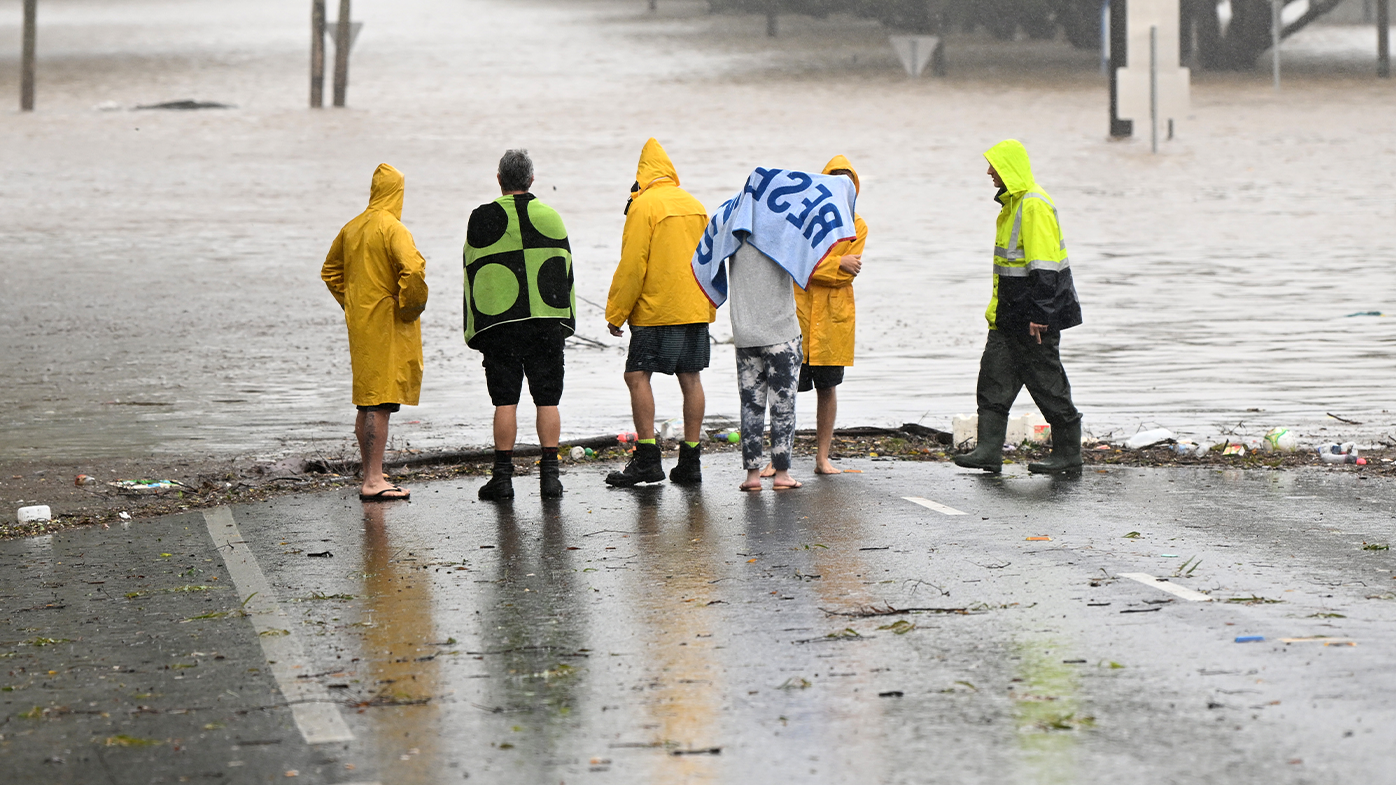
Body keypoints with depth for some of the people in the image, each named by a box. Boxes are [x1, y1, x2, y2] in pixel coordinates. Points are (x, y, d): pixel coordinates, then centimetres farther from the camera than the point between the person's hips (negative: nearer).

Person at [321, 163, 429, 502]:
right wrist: (411, 307, -13)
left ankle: (370, 477, 22)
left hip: (360, 324, 8)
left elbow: (330, 271, 22)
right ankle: (374, 481, -10)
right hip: (389, 326, -8)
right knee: (380, 403, -8)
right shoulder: (393, 229, -14)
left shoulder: (352, 229, 10)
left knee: (367, 403, 15)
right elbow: (412, 270, -27)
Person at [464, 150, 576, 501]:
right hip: (547, 322, 2)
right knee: (547, 399, 4)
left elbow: (473, 275, 0)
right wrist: (566, 321, 16)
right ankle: (550, 475, 1)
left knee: (505, 400, 1)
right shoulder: (551, 217, 7)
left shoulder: (483, 219, 0)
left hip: (500, 323, -2)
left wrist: (474, 328, 4)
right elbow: (565, 271, 10)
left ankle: (502, 477, 0)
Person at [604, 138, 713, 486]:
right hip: (696, 308, 7)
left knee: (637, 375, -4)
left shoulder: (644, 205, -8)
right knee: (690, 378, 8)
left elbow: (632, 265, -12)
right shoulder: (695, 205, 13)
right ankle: (690, 460, 9)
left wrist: (616, 312, -5)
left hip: (656, 310, -7)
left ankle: (647, 458, -10)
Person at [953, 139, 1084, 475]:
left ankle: (1068, 454, 7)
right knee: (994, 376, 5)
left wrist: (1039, 314, -25)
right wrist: (998, 308, 23)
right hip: (1009, 314, 10)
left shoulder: (1034, 206, -18)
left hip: (1035, 316, -10)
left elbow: (1044, 265, -22)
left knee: (1046, 382, -2)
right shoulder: (1013, 203, 14)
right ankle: (989, 451, 4)